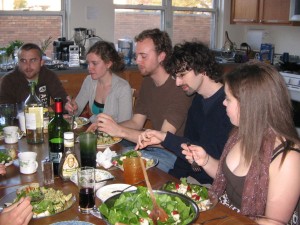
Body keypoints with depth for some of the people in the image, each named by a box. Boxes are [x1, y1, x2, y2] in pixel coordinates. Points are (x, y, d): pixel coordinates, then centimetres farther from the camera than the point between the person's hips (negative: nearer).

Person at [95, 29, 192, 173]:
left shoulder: (178, 88, -22)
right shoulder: (147, 82, 7)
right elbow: (136, 122, 8)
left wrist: (120, 131, -32)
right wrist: (106, 126, -10)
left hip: (175, 153, -8)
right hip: (155, 145, 8)